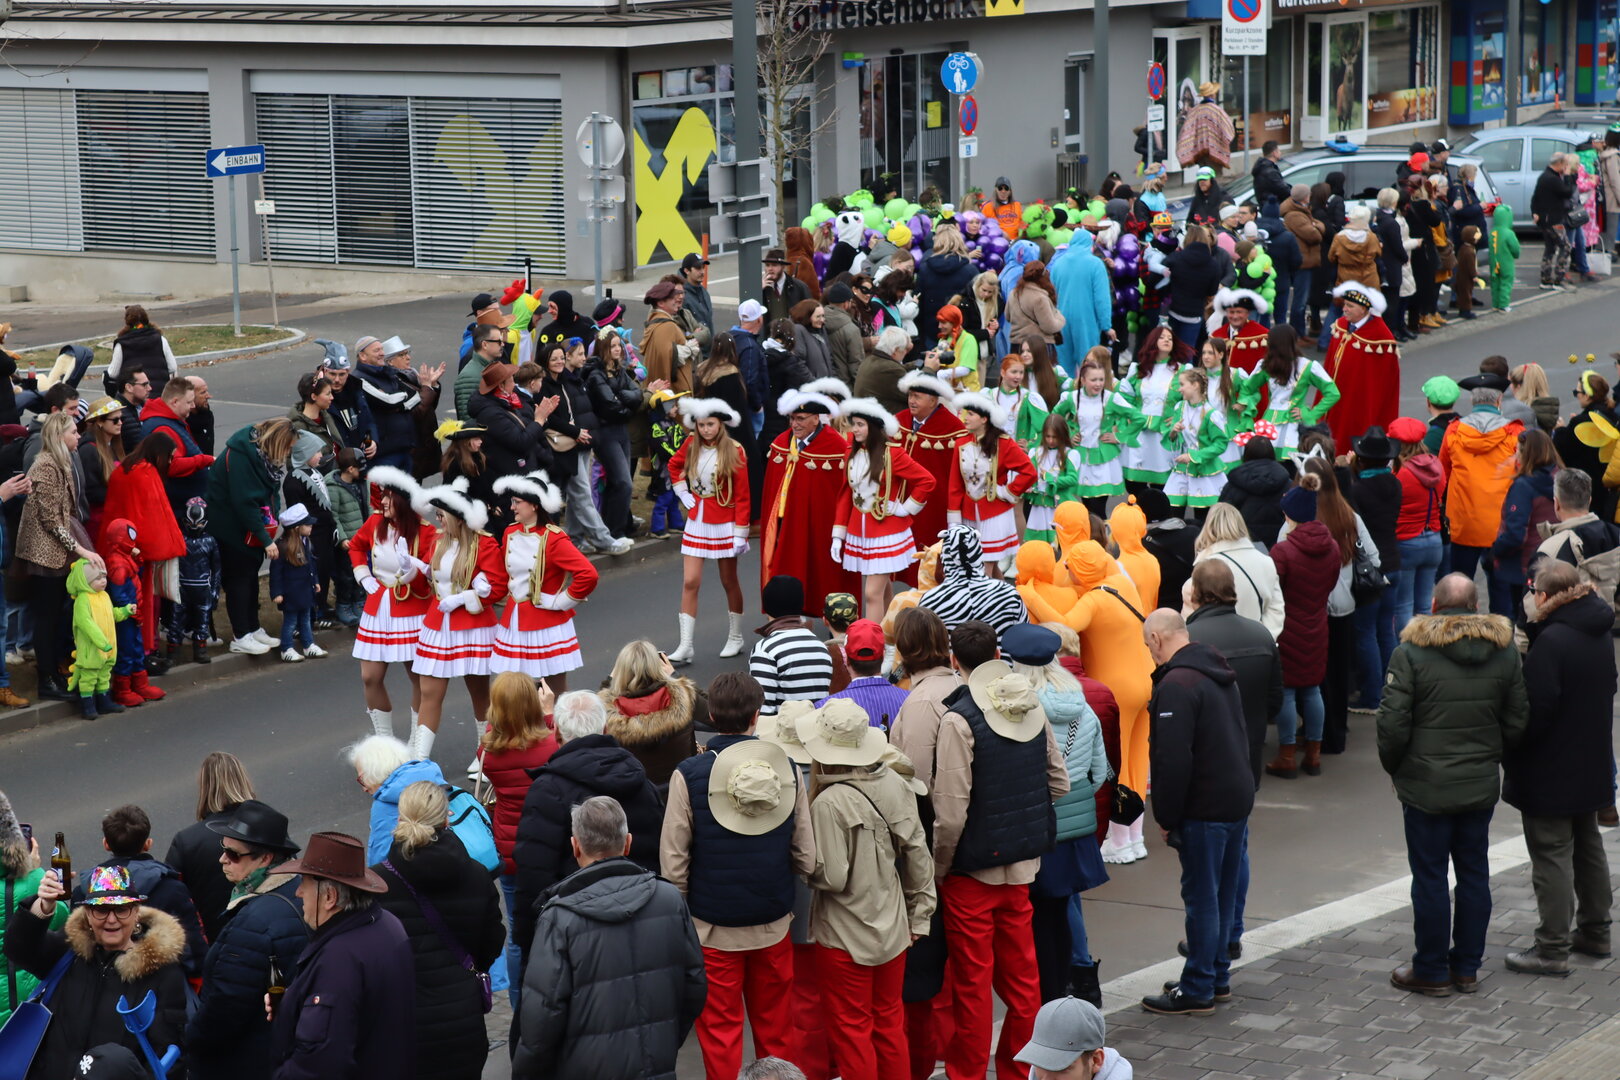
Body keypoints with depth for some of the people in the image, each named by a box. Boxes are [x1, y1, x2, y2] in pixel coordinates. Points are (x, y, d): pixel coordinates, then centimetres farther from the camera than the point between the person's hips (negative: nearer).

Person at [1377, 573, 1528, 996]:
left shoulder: (1411, 652, -13)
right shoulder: (1503, 651, 1)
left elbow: (1394, 723, -14)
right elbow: (1518, 722, 5)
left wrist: (1393, 766, 2)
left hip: (1427, 786, -4)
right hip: (1482, 786, 4)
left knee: (1430, 877, 4)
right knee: (1474, 873, 13)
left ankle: (1432, 971, 12)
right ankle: (1467, 967, 21)